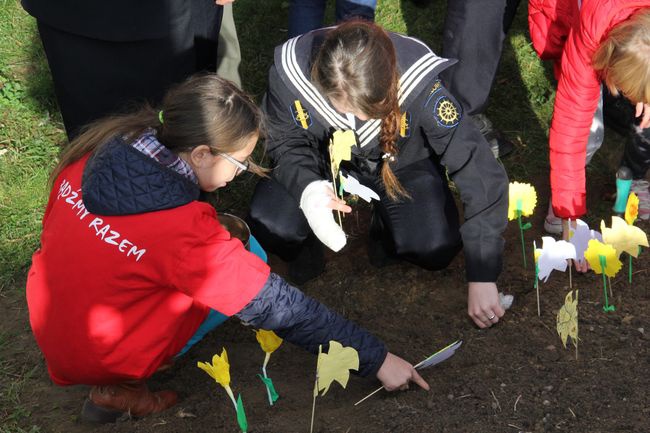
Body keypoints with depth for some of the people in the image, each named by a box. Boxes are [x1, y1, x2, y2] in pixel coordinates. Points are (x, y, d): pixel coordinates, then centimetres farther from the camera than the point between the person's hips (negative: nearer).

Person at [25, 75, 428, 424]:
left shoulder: (100, 148, -13)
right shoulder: (183, 232, -31)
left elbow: (55, 225, 5)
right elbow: (278, 307, -23)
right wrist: (376, 358, -13)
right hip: (102, 361, -6)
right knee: (247, 253, -4)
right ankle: (120, 388, -1)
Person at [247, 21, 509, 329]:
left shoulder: (420, 81, -37)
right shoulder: (291, 73, -32)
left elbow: (482, 174, -32)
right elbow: (285, 143, -12)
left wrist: (482, 277, -30)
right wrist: (308, 188, -36)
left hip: (401, 163, 0)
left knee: (437, 247, -26)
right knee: (269, 224, -27)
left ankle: (386, 231, 9)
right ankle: (305, 247, 10)